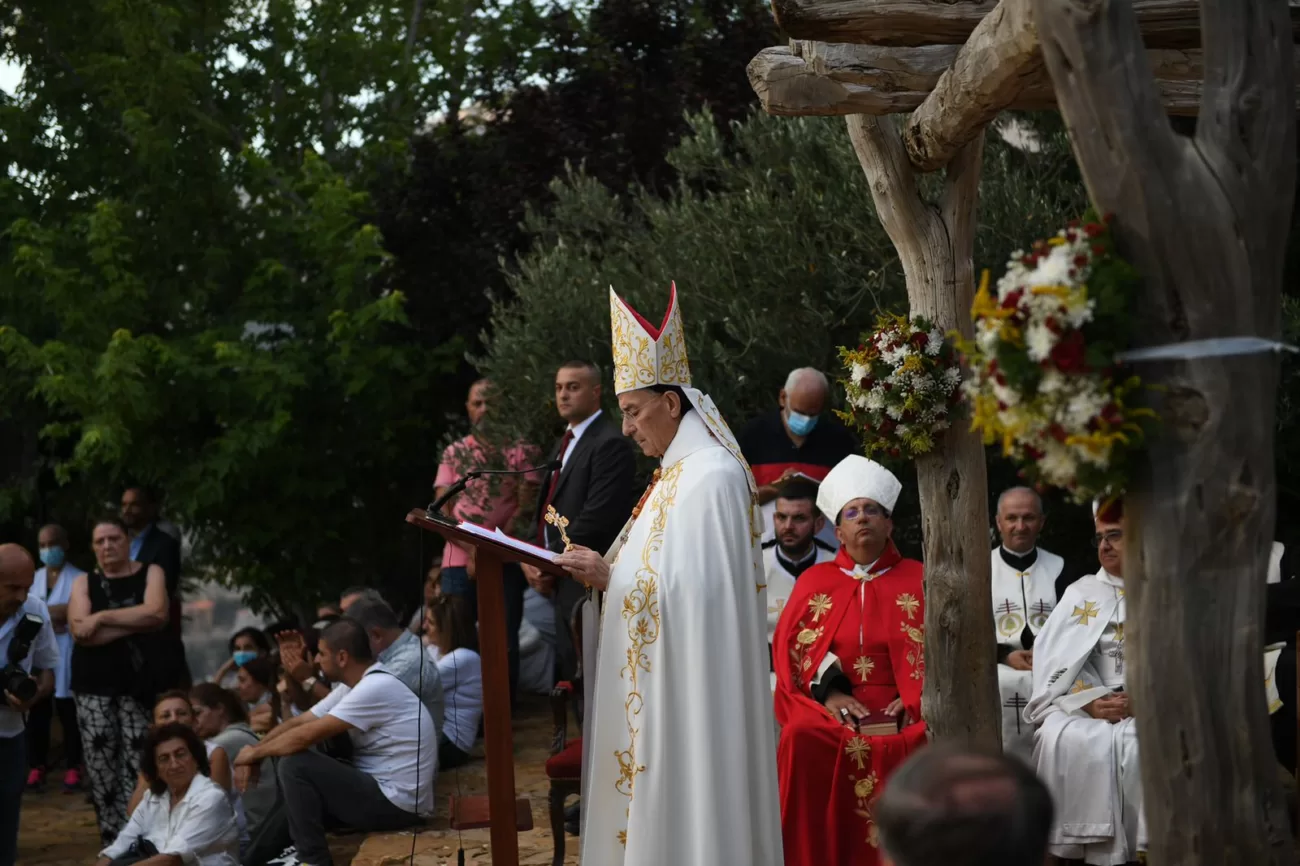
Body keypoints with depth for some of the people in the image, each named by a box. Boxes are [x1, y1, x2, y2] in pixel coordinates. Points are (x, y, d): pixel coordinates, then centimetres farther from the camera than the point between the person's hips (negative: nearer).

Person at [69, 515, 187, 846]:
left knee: (138, 765, -11)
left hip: (140, 683, -2)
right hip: (95, 685, 2)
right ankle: (113, 843, 2)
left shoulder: (150, 574, 9)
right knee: (101, 767, -5)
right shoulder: (84, 583, 11)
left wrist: (102, 618, -7)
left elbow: (157, 613, -10)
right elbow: (80, 631, -5)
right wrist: (138, 624, -9)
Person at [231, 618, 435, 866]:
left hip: (395, 804, -10)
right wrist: (253, 756, -2)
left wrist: (255, 753, -7)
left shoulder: (375, 688, -21)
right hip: (383, 794, 10)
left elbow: (307, 736, -22)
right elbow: (298, 723, 11)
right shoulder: (356, 687, 9)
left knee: (294, 766, -15)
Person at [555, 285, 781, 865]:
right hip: (664, 682, 10)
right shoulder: (680, 472, 16)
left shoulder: (711, 476, -15)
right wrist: (604, 572, 5)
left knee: (682, 812, -5)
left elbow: (696, 589, -21)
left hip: (693, 685, -10)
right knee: (650, 814, 11)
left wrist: (611, 579, -17)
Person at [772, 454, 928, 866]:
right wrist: (829, 693, -9)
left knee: (918, 742, -36)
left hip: (898, 708, -1)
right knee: (803, 738, -33)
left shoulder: (918, 580, 15)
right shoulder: (814, 581, 18)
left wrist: (915, 699, -11)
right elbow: (790, 651, 9)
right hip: (827, 705, 1)